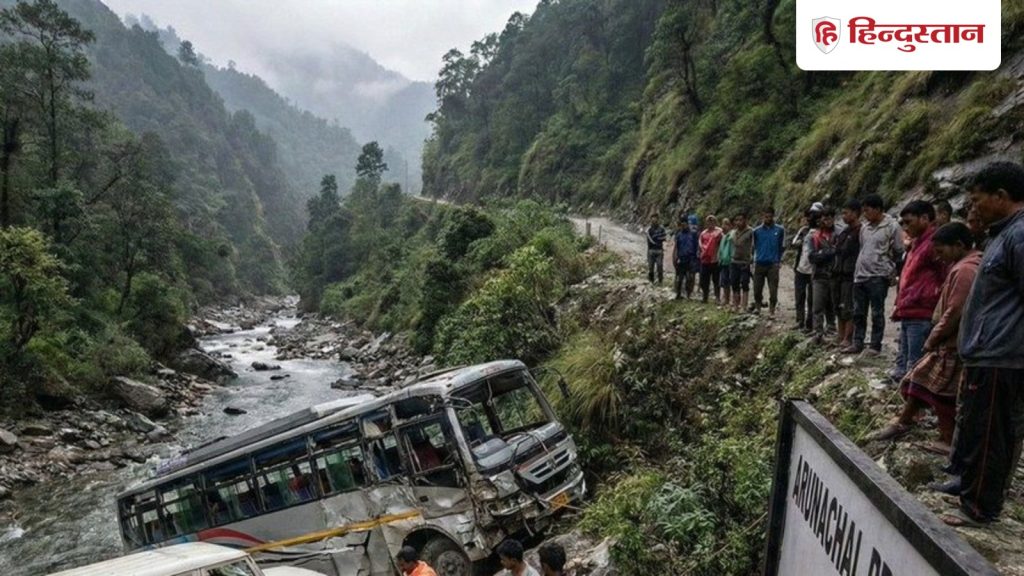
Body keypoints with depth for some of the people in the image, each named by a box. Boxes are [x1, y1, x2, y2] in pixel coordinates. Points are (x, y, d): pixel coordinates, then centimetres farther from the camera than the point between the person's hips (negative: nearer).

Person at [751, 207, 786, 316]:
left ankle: (772, 308, 7)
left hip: (773, 264, -1)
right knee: (757, 288, 4)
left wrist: (778, 260, 6)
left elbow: (782, 247, 8)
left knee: (773, 288, -3)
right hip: (759, 264, 1)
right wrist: (754, 259, 10)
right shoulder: (757, 231, 4)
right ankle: (757, 306, 21)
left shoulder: (780, 230, 2)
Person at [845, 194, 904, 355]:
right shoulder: (864, 227, 12)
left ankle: (875, 345, 7)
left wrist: (892, 273, 4)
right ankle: (857, 343, 17)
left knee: (877, 313, 0)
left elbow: (898, 252, -2)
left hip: (878, 277, -6)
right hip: (860, 275, 6)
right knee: (858, 312, 9)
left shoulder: (892, 227, -7)